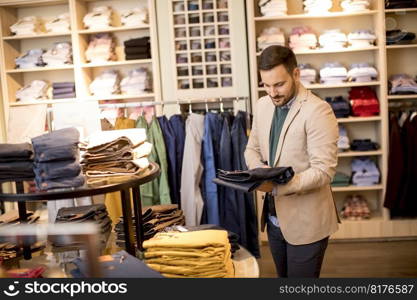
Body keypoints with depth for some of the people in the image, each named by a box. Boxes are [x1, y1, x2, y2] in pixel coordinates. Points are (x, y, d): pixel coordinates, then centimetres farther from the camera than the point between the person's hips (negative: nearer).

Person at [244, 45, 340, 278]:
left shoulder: (318, 110, -18)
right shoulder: (262, 106, 5)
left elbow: (323, 171, -21)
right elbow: (252, 149, 15)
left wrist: (277, 185, -31)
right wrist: (260, 170, -7)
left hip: (306, 221, -7)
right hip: (274, 216, 7)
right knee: (284, 276, 20)